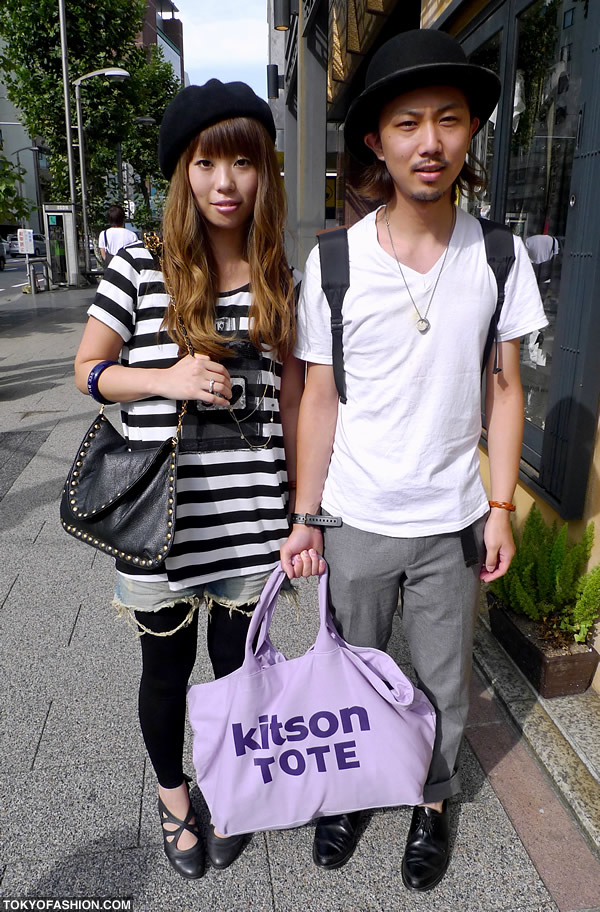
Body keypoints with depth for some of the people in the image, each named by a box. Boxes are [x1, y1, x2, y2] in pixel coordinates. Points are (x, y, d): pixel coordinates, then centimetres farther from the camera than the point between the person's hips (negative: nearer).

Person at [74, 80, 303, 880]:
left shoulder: (280, 281, 2)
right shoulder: (140, 268, -5)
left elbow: (292, 393, 7)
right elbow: (88, 370, 2)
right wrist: (168, 378, -17)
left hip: (250, 518, 2)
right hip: (159, 515, -1)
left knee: (237, 661, 18)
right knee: (167, 666, 17)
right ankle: (173, 796, 47)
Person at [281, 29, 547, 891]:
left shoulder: (499, 256, -5)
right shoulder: (332, 262, -8)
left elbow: (504, 390, 1)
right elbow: (320, 401, -4)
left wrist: (501, 507, -2)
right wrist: (305, 518, -3)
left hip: (453, 520, 1)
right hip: (356, 520, 0)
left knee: (444, 682, 17)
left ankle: (433, 802, 44)